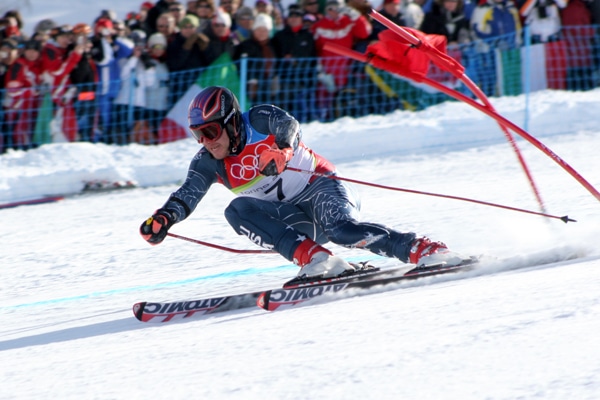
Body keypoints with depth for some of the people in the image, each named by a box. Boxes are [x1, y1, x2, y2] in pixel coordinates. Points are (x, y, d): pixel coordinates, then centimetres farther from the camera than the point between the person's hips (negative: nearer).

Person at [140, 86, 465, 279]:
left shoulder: (260, 120, -8)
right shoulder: (208, 163, 4)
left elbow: (289, 127, -24)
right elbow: (187, 195, -5)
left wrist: (280, 150, -45)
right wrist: (163, 219, -24)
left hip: (319, 187, -5)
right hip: (292, 222, 5)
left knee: (341, 229, -36)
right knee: (238, 210, -21)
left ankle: (421, 250, -33)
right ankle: (313, 258, -34)